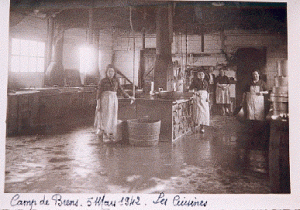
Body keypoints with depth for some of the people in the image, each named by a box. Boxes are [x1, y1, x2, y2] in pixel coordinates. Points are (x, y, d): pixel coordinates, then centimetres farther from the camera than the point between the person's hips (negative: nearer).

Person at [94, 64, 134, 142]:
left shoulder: (116, 81, 10)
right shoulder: (103, 81, -1)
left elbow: (121, 89, 20)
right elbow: (99, 92, -3)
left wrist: (129, 97, 25)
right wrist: (98, 104, -8)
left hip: (114, 100, 4)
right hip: (105, 100, -4)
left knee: (113, 118, 4)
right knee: (106, 118, -5)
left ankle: (111, 136, 10)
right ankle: (105, 137, -1)